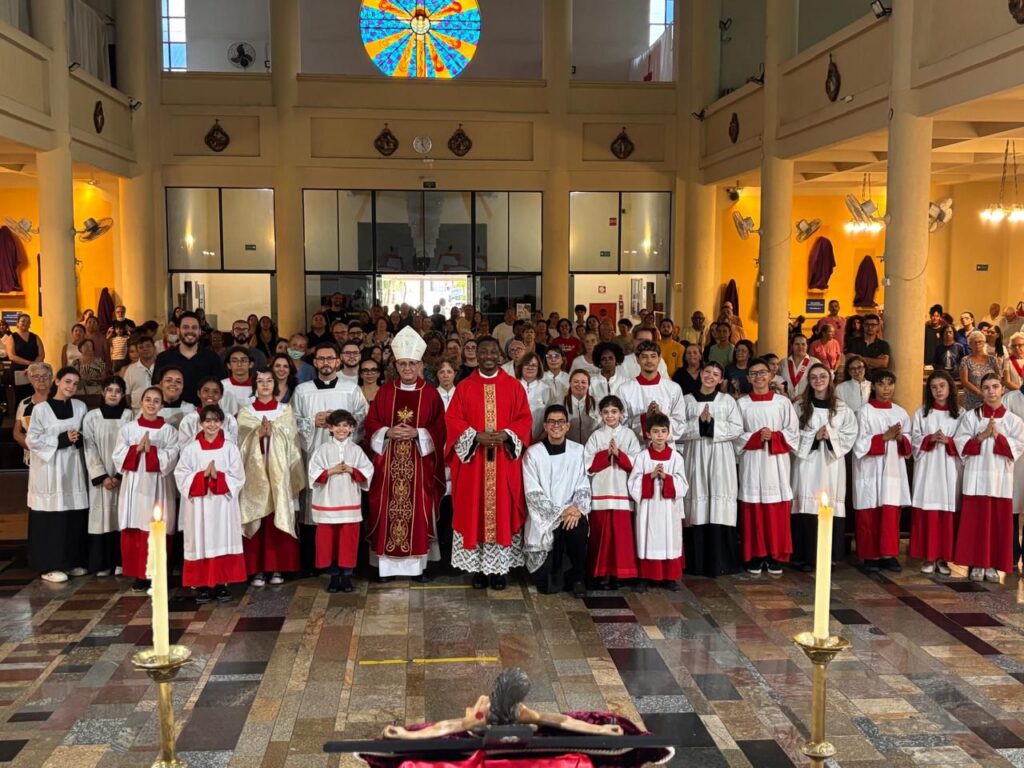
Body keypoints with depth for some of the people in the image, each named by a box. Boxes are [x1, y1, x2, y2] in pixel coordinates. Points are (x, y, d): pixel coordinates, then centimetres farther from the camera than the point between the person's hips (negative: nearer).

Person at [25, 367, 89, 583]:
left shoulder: (80, 406, 8)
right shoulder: (41, 408, -5)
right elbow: (32, 440, -8)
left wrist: (78, 439, -7)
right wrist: (62, 439, -16)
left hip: (73, 467, 4)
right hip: (49, 469, -4)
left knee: (75, 516, 5)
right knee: (51, 517, -4)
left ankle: (73, 561, 16)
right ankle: (49, 566, 3)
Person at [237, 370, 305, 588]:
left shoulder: (286, 410, 10)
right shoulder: (245, 413, 8)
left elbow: (290, 440, 0)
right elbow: (243, 443, -1)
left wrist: (271, 432, -15)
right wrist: (259, 433, -18)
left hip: (279, 472, 1)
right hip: (255, 472, 0)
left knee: (278, 518, -1)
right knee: (256, 519, -4)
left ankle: (277, 567, 7)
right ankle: (257, 569, 2)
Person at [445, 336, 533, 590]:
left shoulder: (514, 386, 5)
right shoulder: (464, 387, 4)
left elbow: (525, 419, 2)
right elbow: (452, 419, -1)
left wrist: (505, 434, -15)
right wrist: (476, 436, -16)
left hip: (505, 461, 0)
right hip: (472, 458, 0)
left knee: (503, 511, 2)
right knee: (474, 512, 2)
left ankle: (500, 567, 10)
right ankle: (478, 567, 9)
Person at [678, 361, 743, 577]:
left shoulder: (727, 400, 8)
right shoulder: (687, 400, 8)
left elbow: (737, 428, 0)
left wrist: (713, 425, -10)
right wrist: (698, 423, -11)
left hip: (720, 459, 0)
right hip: (694, 457, 0)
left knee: (720, 509, -4)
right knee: (697, 508, -1)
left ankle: (720, 561, 2)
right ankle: (697, 562, 5)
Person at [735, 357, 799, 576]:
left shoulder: (783, 402, 5)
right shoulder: (741, 403, 5)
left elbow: (793, 432, 4)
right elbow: (736, 435, 2)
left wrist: (774, 437, -12)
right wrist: (756, 437, -13)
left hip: (776, 462, 0)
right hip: (752, 462, 0)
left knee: (777, 511, 1)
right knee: (753, 510, 1)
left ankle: (775, 557, 10)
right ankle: (755, 557, 9)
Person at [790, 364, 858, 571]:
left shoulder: (842, 408, 8)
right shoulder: (800, 405, 6)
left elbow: (850, 435, 3)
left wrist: (831, 435, -11)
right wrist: (813, 437, -11)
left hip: (832, 463, 1)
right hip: (807, 461, -1)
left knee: (830, 507, -3)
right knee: (808, 507, -6)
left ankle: (828, 557, 5)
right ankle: (806, 556, -2)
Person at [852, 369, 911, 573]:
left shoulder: (900, 413, 10)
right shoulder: (865, 412, -3)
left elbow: (909, 443, 13)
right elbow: (860, 444, -9)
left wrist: (901, 438, -9)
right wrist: (885, 436, -15)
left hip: (893, 470, 3)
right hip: (870, 471, -3)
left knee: (891, 514, 1)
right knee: (869, 516, 1)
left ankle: (889, 554, 9)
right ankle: (870, 556, 10)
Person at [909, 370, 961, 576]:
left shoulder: (960, 413, 6)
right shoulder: (921, 412, 7)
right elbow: (914, 440, 4)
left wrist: (948, 441, -14)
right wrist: (930, 439, -13)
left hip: (950, 469, 0)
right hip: (927, 468, 0)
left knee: (948, 513, 0)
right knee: (927, 512, -2)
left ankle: (943, 557, 9)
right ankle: (928, 557, 5)